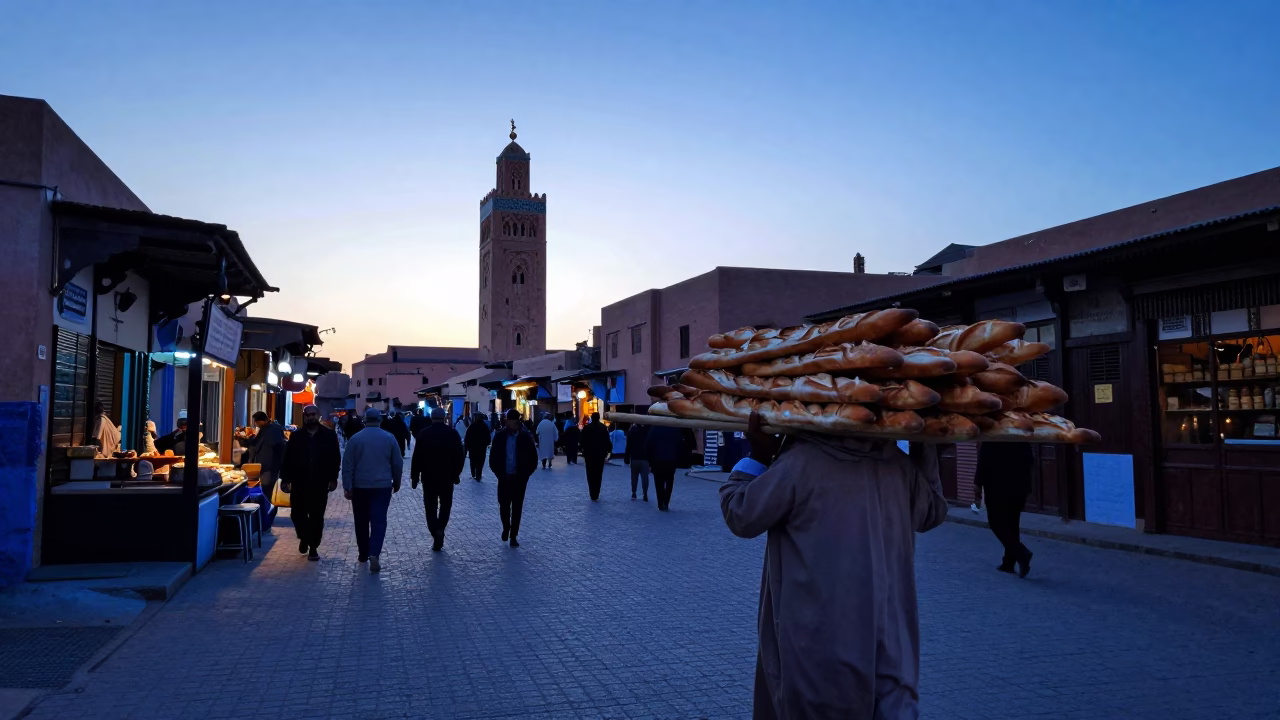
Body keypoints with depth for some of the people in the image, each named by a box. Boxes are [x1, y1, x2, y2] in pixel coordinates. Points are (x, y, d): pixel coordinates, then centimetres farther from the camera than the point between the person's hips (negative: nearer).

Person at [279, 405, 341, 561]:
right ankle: (304, 537, 31)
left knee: (317, 516, 4)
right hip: (299, 482, 1)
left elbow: (335, 459, 2)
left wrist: (333, 478, -3)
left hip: (319, 483, -1)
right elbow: (286, 458, 3)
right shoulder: (296, 436, 4)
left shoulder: (329, 435, 1)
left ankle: (313, 547, 15)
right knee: (297, 513, 4)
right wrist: (285, 479, -2)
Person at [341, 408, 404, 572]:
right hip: (383, 485, 0)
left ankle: (363, 553, 24)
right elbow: (398, 463, 4)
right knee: (379, 520, -3)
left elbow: (347, 465, -4)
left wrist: (347, 486, -3)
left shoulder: (355, 438, -2)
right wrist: (396, 482, 17)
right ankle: (374, 554, -18)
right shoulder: (389, 438, 0)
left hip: (360, 486, 1)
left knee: (361, 521, 14)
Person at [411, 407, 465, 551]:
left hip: (428, 477, 0)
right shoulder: (453, 433, -2)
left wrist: (414, 476, 3)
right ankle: (440, 529, 0)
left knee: (431, 507, 6)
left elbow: (417, 457, -4)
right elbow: (460, 456, -1)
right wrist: (456, 474, 9)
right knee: (445, 505, 16)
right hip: (447, 477, 1)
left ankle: (436, 533, -8)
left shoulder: (423, 433, -4)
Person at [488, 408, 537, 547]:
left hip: (519, 479, -1)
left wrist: (525, 475, -5)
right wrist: (499, 473, -3)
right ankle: (506, 527, 31)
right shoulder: (500, 436, -3)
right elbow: (493, 458, 3)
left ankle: (513, 536, 15)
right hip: (504, 478, 1)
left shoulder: (526, 437, -6)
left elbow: (533, 459, -1)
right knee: (503, 506, 2)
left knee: (517, 508, 4)